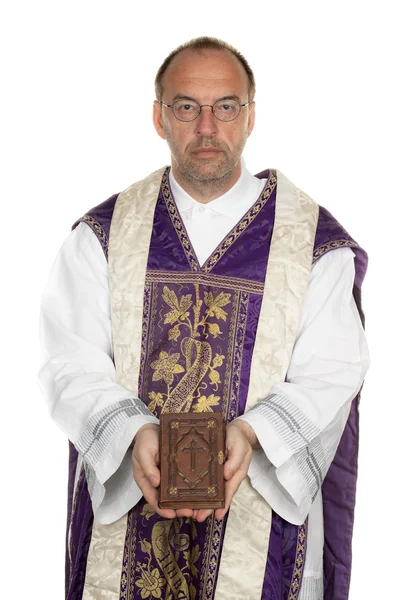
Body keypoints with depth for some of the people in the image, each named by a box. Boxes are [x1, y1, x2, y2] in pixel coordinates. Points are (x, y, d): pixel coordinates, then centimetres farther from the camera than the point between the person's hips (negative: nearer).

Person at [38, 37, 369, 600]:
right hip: (122, 497, 1)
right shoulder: (102, 235, 1)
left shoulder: (317, 242, -3)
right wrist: (134, 432, -23)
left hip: (263, 507, -1)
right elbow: (72, 366, -5)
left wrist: (251, 431, -24)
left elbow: (330, 372, -7)